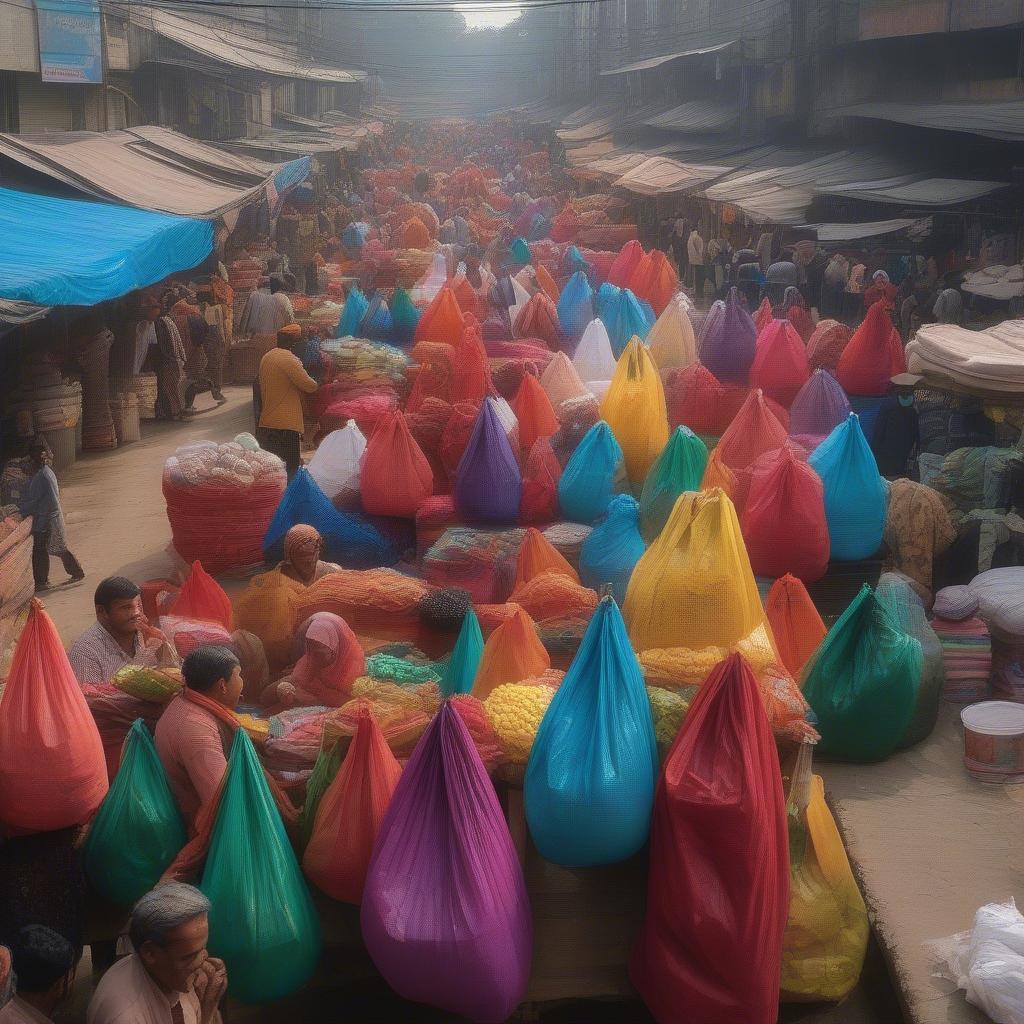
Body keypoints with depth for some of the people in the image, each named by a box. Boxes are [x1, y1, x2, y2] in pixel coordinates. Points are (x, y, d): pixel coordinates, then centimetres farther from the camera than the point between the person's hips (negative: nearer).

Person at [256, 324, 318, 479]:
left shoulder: (267, 357, 14)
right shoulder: (288, 359, -14)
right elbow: (310, 386, -13)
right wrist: (313, 382, 9)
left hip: (266, 423, 9)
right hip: (285, 425, -9)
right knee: (289, 468, -5)